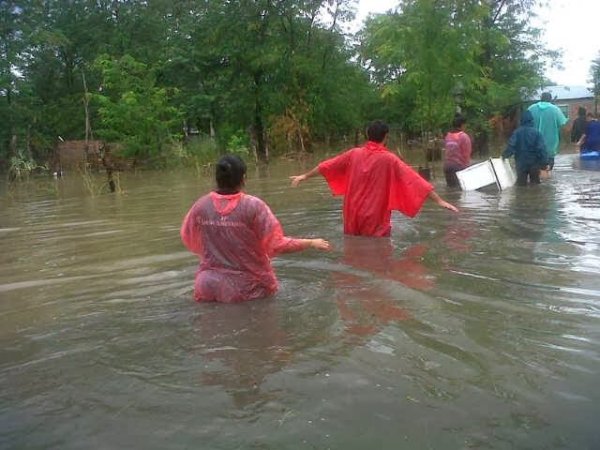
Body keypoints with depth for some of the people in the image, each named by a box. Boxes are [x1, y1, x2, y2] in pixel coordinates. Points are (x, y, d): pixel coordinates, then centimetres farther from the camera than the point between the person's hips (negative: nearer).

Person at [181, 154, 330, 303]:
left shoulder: (200, 206, -6)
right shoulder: (253, 206, -16)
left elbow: (189, 240, 9)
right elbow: (277, 244, -14)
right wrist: (312, 243, -2)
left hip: (210, 286, 3)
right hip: (248, 287, -2)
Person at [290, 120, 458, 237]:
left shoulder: (354, 154, 0)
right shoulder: (389, 159, -11)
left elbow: (326, 166, 11)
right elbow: (414, 180, -15)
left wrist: (304, 176, 24)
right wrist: (439, 200, -15)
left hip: (352, 217, 4)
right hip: (376, 220, -4)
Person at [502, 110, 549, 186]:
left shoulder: (517, 132, -9)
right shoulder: (537, 133, -10)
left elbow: (511, 146, -14)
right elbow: (542, 149, -14)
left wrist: (505, 155, 3)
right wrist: (544, 163, -11)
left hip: (521, 164, 0)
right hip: (534, 164, 0)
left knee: (521, 184, 12)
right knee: (535, 184, 14)